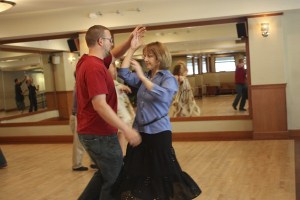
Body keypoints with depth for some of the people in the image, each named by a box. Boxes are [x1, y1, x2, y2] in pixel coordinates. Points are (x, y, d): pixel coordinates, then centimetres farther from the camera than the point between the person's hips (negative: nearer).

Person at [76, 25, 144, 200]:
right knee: (114, 180, 6)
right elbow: (100, 105, -30)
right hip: (100, 134, -10)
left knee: (105, 174, 25)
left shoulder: (87, 62, 8)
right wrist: (126, 129, -29)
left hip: (90, 131, 10)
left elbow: (115, 54, 25)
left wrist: (131, 40, 10)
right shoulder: (95, 67, -23)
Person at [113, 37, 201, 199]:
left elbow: (163, 96, -27)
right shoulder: (144, 77, 11)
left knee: (161, 172, 2)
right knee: (137, 171, 13)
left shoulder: (168, 78, -8)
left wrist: (142, 76, -30)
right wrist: (132, 49, 2)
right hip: (139, 130, 7)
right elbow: (123, 74, 3)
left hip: (159, 132, -7)